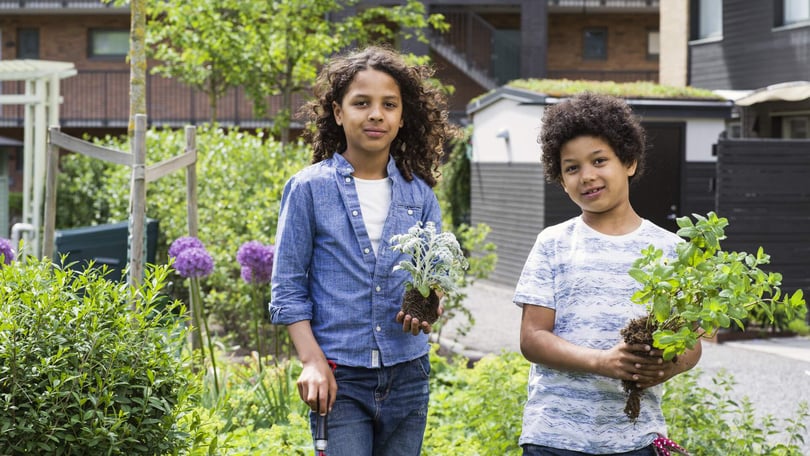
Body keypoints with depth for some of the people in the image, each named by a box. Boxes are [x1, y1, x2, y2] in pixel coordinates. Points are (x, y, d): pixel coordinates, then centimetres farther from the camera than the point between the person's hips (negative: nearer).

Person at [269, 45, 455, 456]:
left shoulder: (419, 194, 8)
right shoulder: (309, 188, -2)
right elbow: (288, 289, -2)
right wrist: (313, 360, -12)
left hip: (407, 375, 4)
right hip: (341, 377, -4)